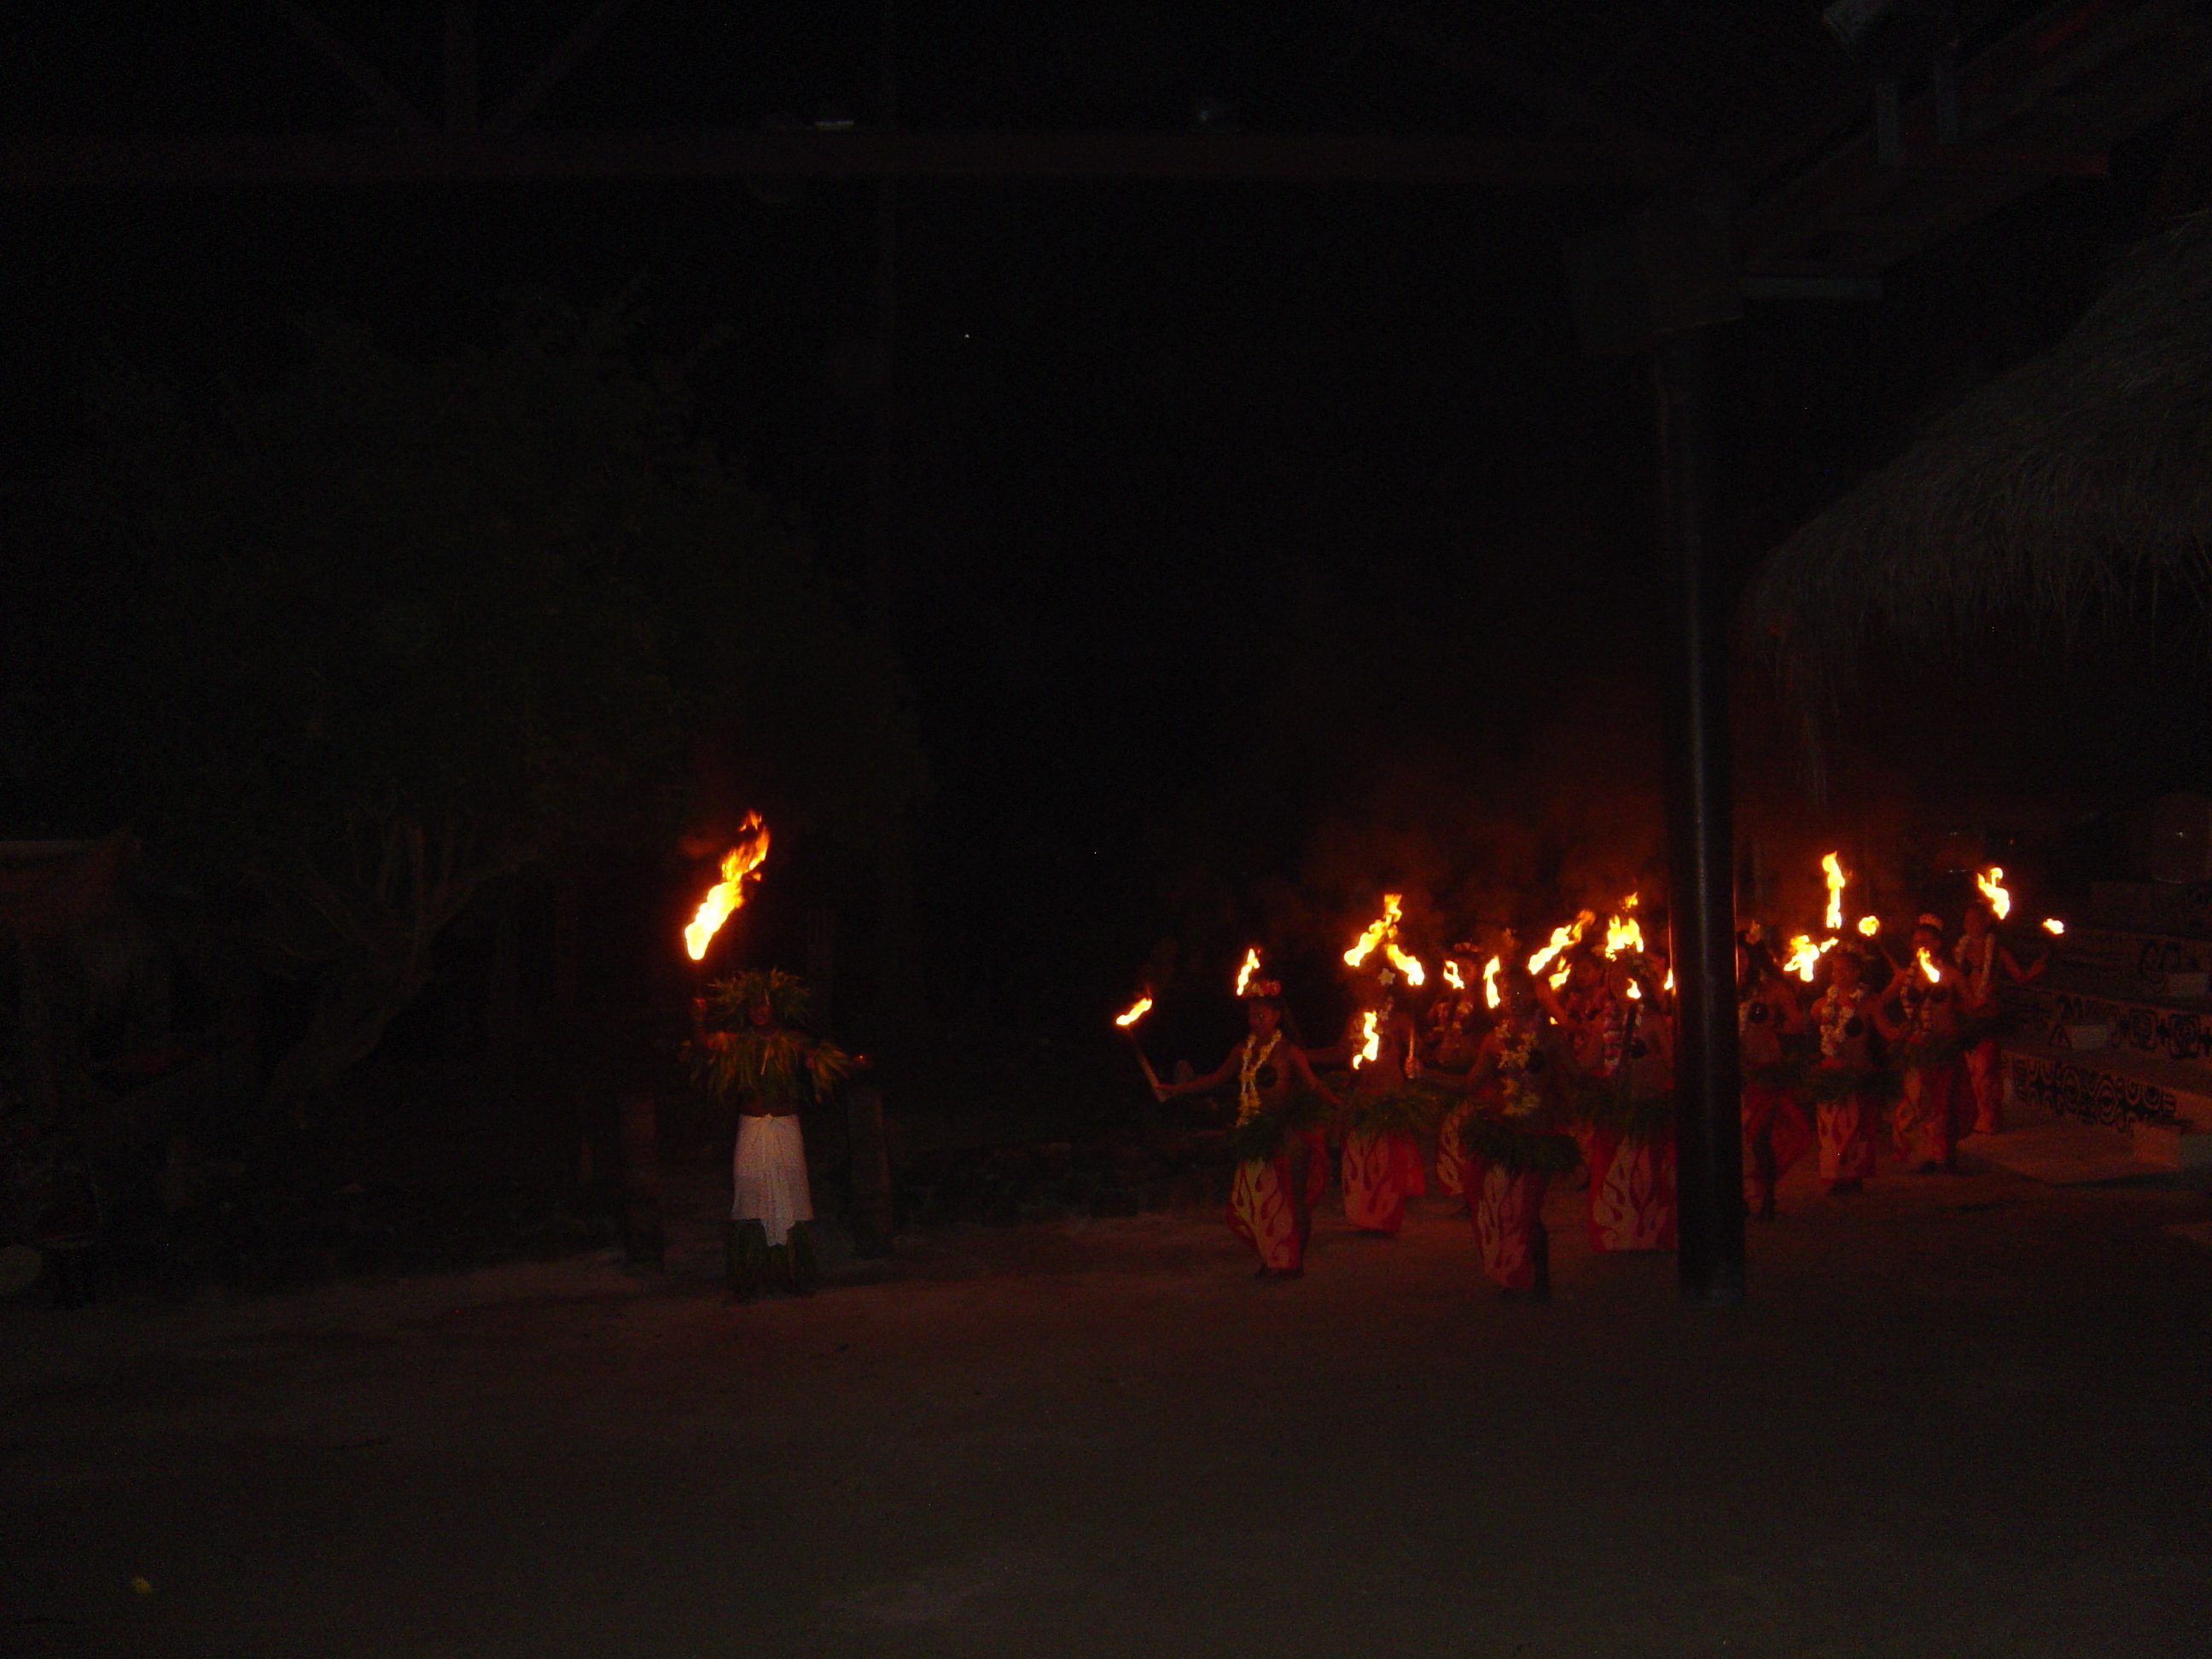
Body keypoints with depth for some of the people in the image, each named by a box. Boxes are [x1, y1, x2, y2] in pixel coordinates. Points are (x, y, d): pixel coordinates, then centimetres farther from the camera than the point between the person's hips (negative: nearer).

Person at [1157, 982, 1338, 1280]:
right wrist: (1175, 1089, 24)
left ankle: (1293, 1261, 8)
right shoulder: (1244, 1050, 13)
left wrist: (1336, 1104, -28)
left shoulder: (1288, 1051, -4)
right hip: (1255, 1135, 6)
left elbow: (1313, 1085, -10)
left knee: (1288, 1196, -4)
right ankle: (1272, 1259, 18)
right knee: (1251, 1198, 4)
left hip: (1283, 1134, -6)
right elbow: (1217, 1079, 23)